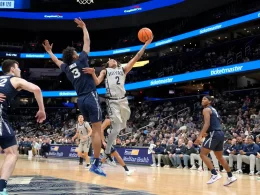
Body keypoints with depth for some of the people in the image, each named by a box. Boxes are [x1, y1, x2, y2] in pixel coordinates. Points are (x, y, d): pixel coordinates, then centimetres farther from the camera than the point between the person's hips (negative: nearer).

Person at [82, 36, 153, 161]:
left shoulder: (123, 69, 21)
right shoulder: (105, 71, 16)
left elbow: (136, 58, 13)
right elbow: (97, 82, 1)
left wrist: (146, 44, 5)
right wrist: (93, 73, -19)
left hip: (123, 100, 4)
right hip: (112, 101, -4)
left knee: (122, 127, 8)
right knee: (117, 127, -13)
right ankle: (107, 152, -4)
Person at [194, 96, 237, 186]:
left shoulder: (206, 109, -5)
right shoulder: (213, 109, 24)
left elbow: (207, 124, -18)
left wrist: (200, 136, -24)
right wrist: (205, 133, 21)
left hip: (214, 134, -10)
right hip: (220, 133, 10)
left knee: (203, 154, -7)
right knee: (220, 157, 17)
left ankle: (215, 174, -15)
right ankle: (230, 177, 19)